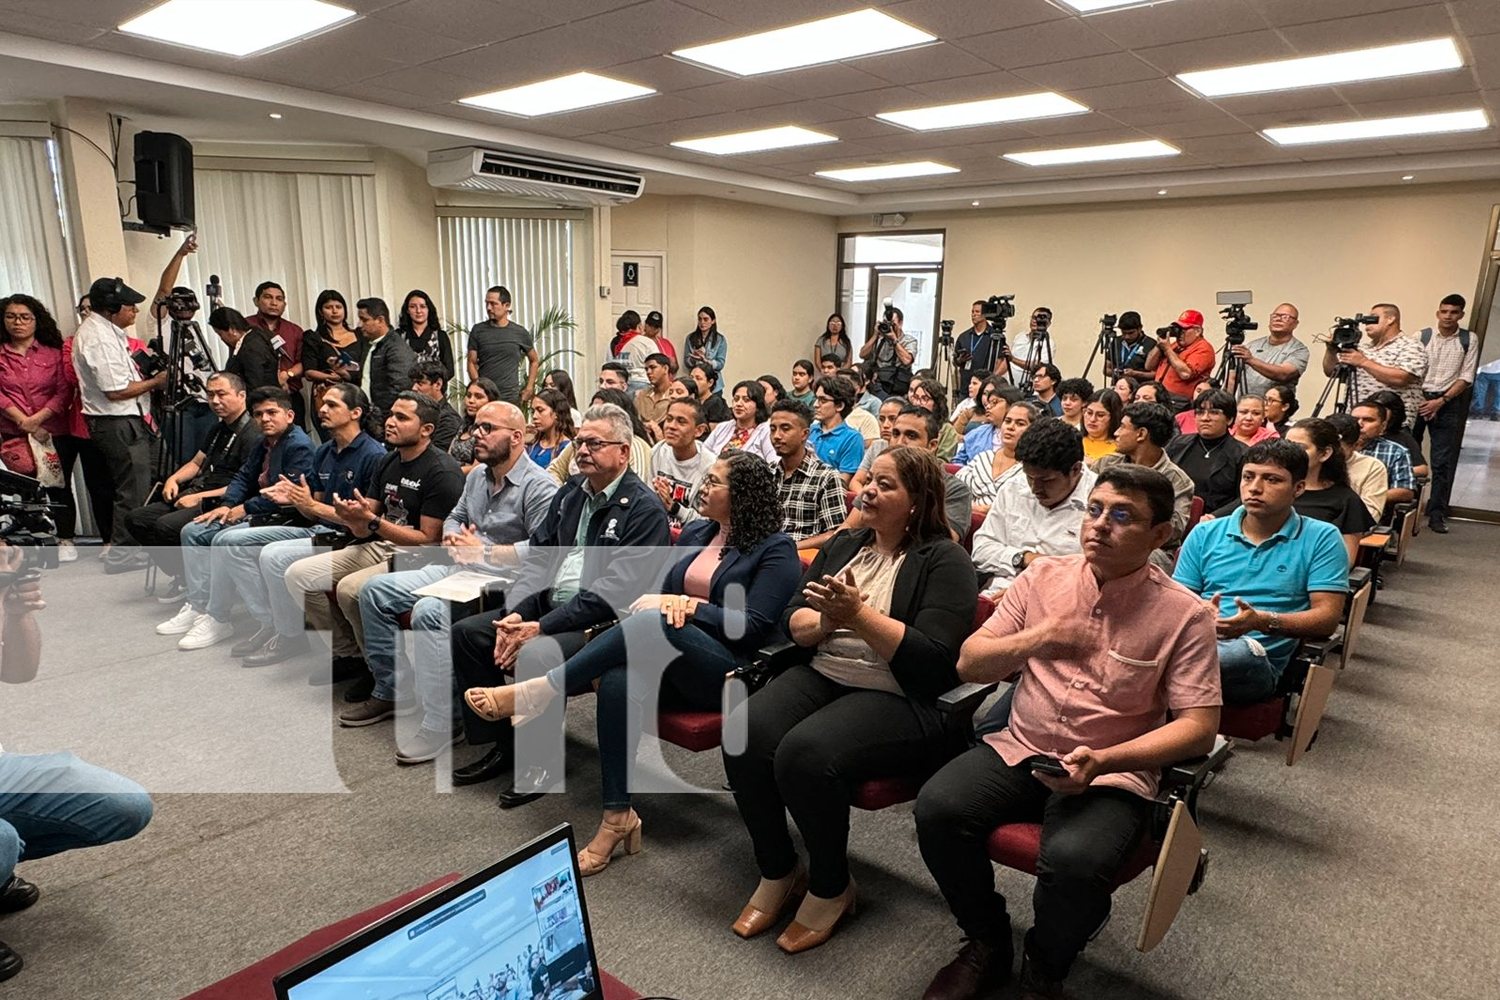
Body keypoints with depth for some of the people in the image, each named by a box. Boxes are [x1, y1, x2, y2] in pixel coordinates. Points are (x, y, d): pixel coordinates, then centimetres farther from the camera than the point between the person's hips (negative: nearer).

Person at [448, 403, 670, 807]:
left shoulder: (644, 509, -13)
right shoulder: (571, 493, 14)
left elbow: (614, 590, -21)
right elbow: (537, 557, 12)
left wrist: (541, 626, -22)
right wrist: (515, 613, -6)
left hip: (603, 623, -8)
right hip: (548, 607, 9)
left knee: (536, 654, -33)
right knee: (466, 633, 0)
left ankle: (541, 764, -9)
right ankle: (501, 743, 11)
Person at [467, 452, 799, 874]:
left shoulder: (776, 549, 0)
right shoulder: (695, 533, 20)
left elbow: (754, 626, -8)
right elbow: (662, 593, 18)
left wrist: (690, 605, -14)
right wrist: (669, 602, -6)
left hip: (731, 671, -5)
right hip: (669, 661, 6)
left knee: (656, 624, -34)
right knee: (618, 682, -29)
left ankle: (536, 692, -28)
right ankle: (617, 818, -22)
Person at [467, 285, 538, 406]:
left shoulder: (520, 332, 5)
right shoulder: (478, 330, 5)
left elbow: (534, 360, 16)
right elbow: (472, 363, 4)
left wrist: (529, 388, 8)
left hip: (511, 396, 0)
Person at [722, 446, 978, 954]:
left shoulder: (943, 560, -3)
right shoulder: (844, 544, 16)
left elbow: (934, 658, -15)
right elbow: (793, 620, 9)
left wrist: (860, 615, -19)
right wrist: (825, 621, -13)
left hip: (900, 698, -6)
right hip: (821, 676, 6)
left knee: (805, 753, -31)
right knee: (743, 734, -20)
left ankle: (831, 888, -2)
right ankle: (777, 873, 3)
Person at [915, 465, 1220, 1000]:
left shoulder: (1184, 614, -4)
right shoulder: (1044, 577, 4)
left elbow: (1199, 725, -9)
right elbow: (968, 664, 5)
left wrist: (1102, 761, -23)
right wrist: (1034, 640, -15)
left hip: (1113, 775, -3)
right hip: (1019, 751, 3)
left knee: (1074, 861, -32)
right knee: (937, 807, -22)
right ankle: (987, 946, 7)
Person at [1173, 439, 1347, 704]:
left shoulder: (1321, 538, 10)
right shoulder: (1205, 534, 17)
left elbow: (1328, 617, 2)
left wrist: (1263, 621, -16)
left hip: (1258, 662, -1)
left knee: (1241, 651, -42)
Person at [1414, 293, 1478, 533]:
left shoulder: (1469, 340, 4)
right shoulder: (1421, 336, 3)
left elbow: (1466, 377, 0)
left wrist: (1440, 401, -10)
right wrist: (1419, 399, -10)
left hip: (1448, 403, 0)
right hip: (1417, 399, 0)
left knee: (1443, 462, -1)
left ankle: (1437, 513, 5)